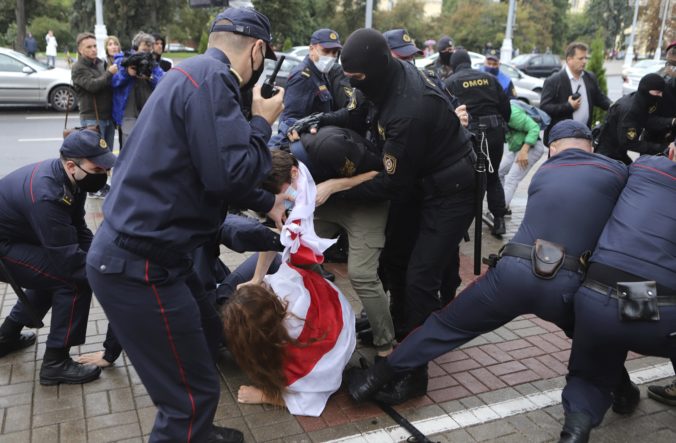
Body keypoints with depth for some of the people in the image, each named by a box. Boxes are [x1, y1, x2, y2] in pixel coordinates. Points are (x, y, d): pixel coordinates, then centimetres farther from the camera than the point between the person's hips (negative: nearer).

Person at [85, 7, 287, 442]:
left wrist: (266, 203, 34)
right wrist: (262, 123, -7)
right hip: (138, 266, -10)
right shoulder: (211, 79, -16)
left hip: (146, 254, 10)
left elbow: (216, 172, 27)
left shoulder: (196, 74, 16)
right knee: (193, 392, 0)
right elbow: (230, 174, -24)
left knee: (209, 338, 25)